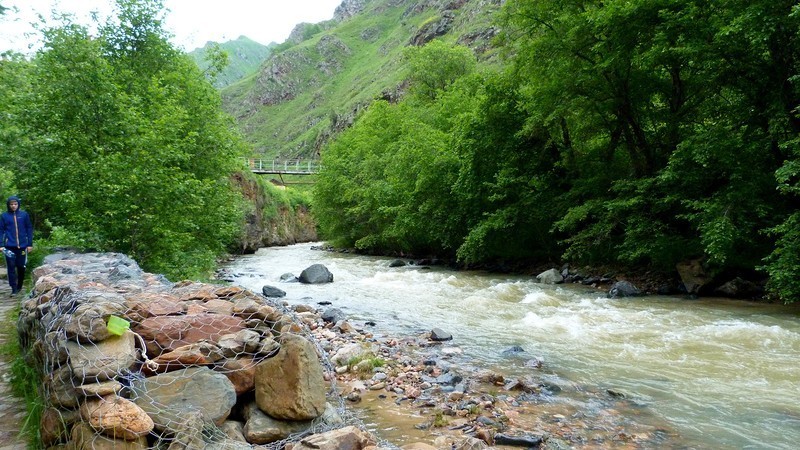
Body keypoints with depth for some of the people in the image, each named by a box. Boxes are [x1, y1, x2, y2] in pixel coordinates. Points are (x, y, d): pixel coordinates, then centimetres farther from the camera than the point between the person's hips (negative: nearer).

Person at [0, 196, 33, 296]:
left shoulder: (24, 214, 3)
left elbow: (29, 229, 5)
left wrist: (30, 244, 2)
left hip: (22, 245, 1)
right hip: (9, 246, -1)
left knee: (21, 267, 9)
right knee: (11, 267, -3)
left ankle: (19, 286, 25)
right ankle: (14, 289, 0)